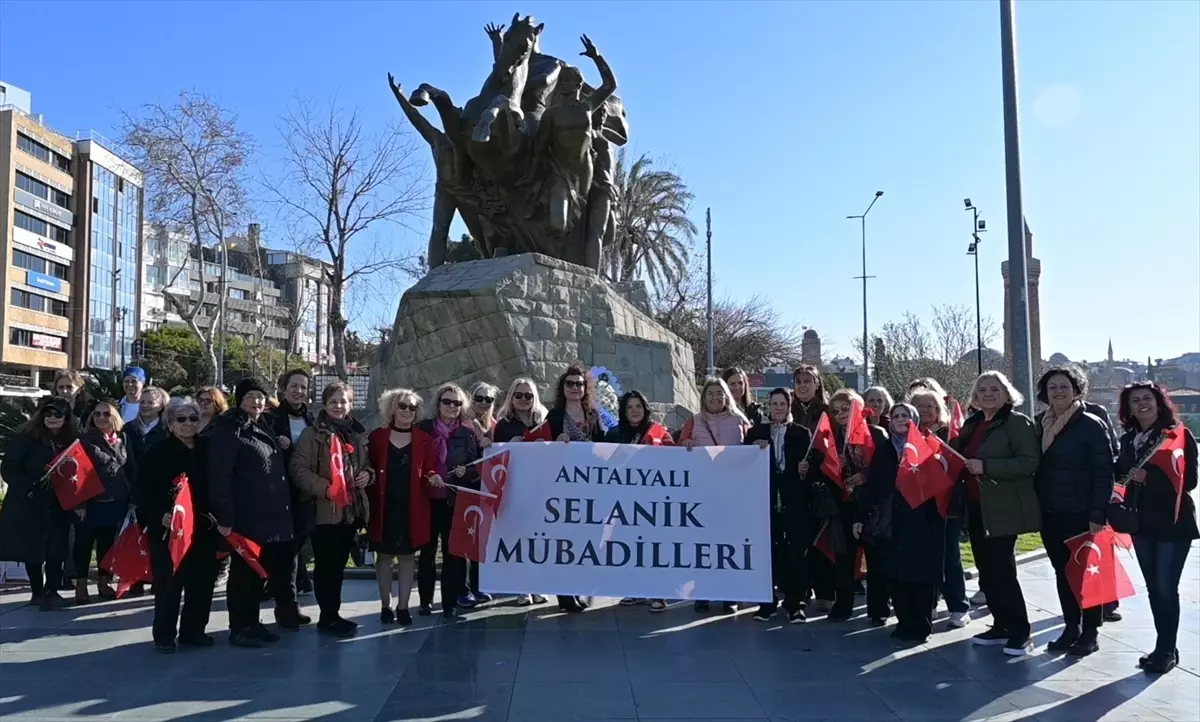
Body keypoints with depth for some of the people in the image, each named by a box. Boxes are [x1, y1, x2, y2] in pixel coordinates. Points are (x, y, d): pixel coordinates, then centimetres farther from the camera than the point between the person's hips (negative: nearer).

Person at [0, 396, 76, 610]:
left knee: (56, 548, 1)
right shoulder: (25, 436, -8)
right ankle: (37, 592, 18)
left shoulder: (72, 439, 4)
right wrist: (29, 488, -20)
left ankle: (51, 591, 9)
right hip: (29, 504, -3)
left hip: (58, 505, 3)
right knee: (32, 548, 6)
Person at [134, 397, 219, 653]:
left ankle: (193, 631, 22)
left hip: (203, 528, 4)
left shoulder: (207, 450, 7)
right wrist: (159, 516, -20)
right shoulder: (157, 451, -5)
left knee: (202, 581, 8)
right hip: (168, 529, -4)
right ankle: (164, 635, 13)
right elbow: (141, 490, -9)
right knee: (169, 583, -1)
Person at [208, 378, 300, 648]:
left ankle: (253, 623, 24)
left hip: (270, 515, 8)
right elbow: (220, 476, -17)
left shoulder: (264, 429, 17)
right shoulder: (228, 430, -9)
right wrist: (224, 516, -22)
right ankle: (240, 628, 10)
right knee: (244, 573, 0)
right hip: (245, 517, -8)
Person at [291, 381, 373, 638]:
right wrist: (325, 488, -22)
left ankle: (333, 614, 24)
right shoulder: (313, 434, -6)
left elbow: (367, 463, 24)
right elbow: (298, 469, -13)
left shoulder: (358, 433, 12)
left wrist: (367, 474, 1)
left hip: (352, 508, 6)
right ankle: (328, 617, 9)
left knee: (339, 564, 14)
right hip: (325, 510, -6)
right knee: (326, 565, -1)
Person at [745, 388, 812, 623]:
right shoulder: (755, 431, 10)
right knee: (767, 550, 4)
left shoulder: (802, 433, 8)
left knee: (796, 551, 0)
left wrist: (805, 469, -13)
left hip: (795, 500, -1)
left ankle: (794, 603, 10)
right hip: (765, 499, 1)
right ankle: (767, 601, 14)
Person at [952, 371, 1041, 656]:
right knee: (986, 572, 12)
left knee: (1002, 571, -6)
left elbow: (1030, 461, -19)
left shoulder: (1018, 422, -8)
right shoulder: (971, 424, 15)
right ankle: (1001, 626, 23)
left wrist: (986, 466, -24)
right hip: (975, 508, 8)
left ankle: (1019, 632, 5)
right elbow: (961, 456, 28)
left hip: (1003, 509, -8)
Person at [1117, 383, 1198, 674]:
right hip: (1142, 523, 5)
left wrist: (1148, 478, -22)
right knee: (1153, 587, 10)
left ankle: (1166, 650, 4)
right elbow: (1121, 474, 15)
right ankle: (1166, 647, 20)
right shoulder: (1128, 440, 8)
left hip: (1173, 523, -5)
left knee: (1166, 588, -6)